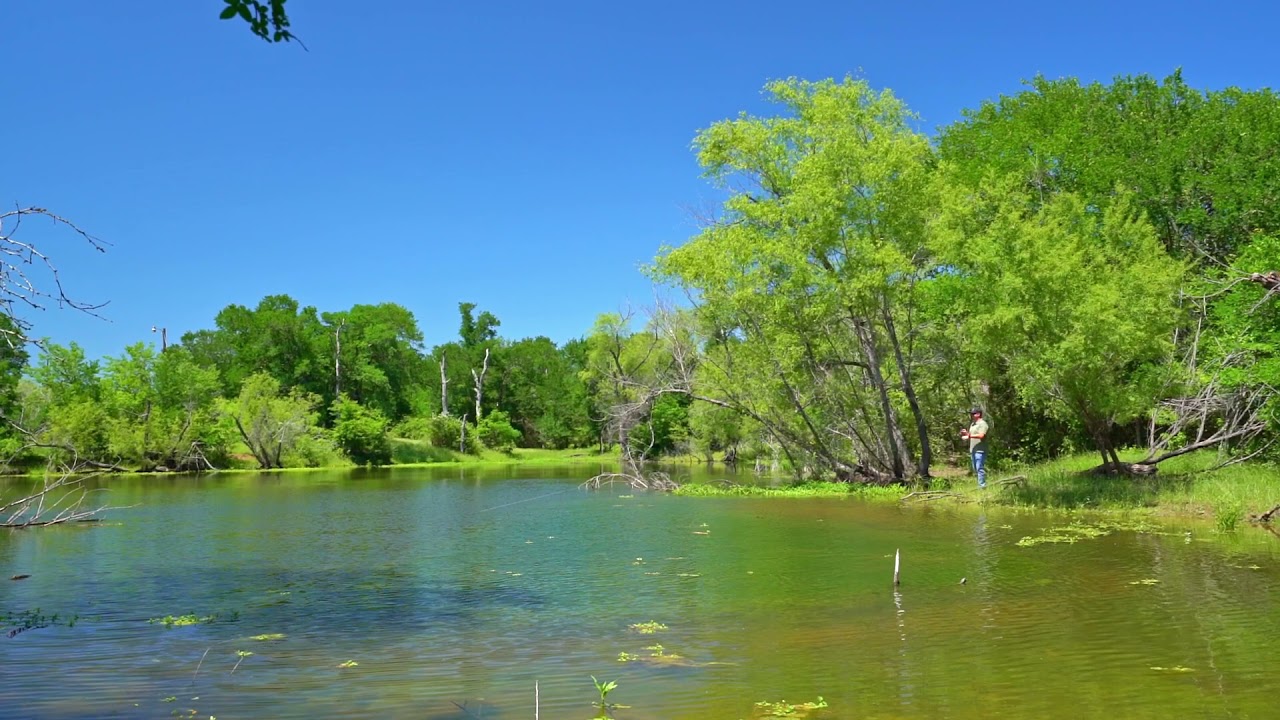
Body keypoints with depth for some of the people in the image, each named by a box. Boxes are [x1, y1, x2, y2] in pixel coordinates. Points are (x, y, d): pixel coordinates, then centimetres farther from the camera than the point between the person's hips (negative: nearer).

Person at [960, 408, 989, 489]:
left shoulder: (982, 423, -9)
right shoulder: (973, 424, 20)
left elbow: (981, 435, -21)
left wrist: (969, 435, -25)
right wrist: (966, 433, 6)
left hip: (980, 450, -10)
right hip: (973, 450, 10)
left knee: (980, 468, -11)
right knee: (976, 469, 12)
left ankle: (982, 486, -8)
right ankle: (980, 484, 19)